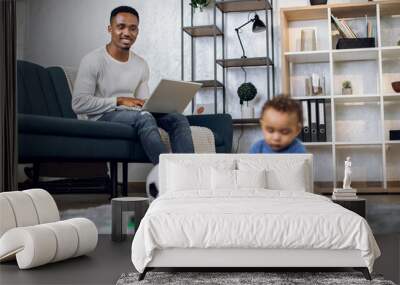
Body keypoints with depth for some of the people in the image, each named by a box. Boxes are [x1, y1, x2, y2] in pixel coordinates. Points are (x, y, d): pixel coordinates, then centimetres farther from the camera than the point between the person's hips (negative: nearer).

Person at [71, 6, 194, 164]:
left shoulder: (141, 65, 13)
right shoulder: (92, 61, -6)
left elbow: (142, 105, 16)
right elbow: (78, 104, -14)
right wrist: (120, 101, -17)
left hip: (136, 116, 6)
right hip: (103, 117, -6)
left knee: (178, 119, -17)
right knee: (143, 117, -35)